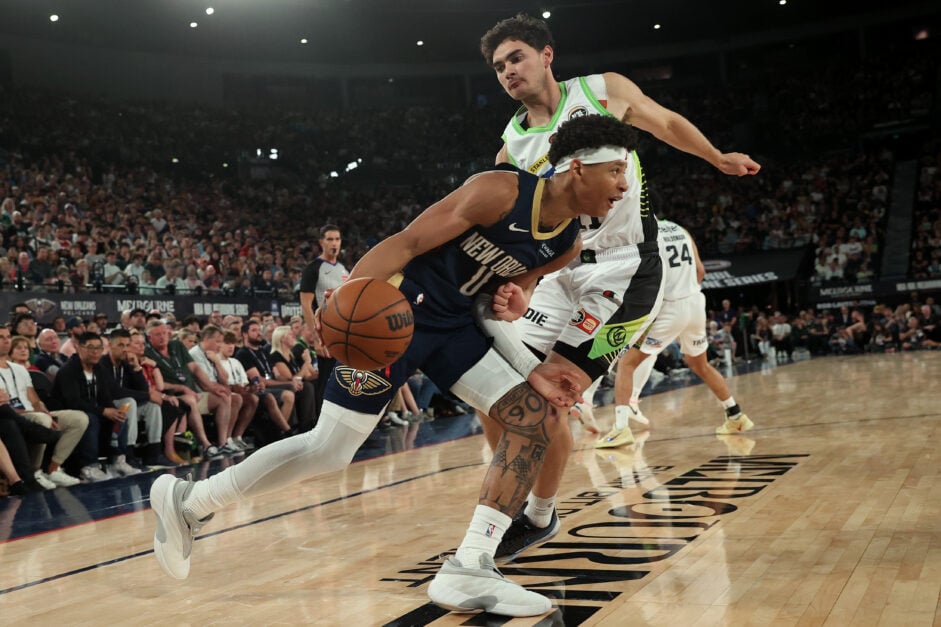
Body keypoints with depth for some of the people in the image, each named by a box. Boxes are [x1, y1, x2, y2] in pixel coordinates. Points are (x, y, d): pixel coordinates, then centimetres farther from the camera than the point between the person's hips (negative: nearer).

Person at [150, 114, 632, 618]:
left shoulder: (565, 246, 5)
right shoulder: (499, 191, -19)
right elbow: (407, 243, -20)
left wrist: (532, 371, 1)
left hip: (452, 323, 8)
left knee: (538, 417, -4)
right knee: (329, 450, -5)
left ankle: (467, 570, -3)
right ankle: (186, 500, 15)